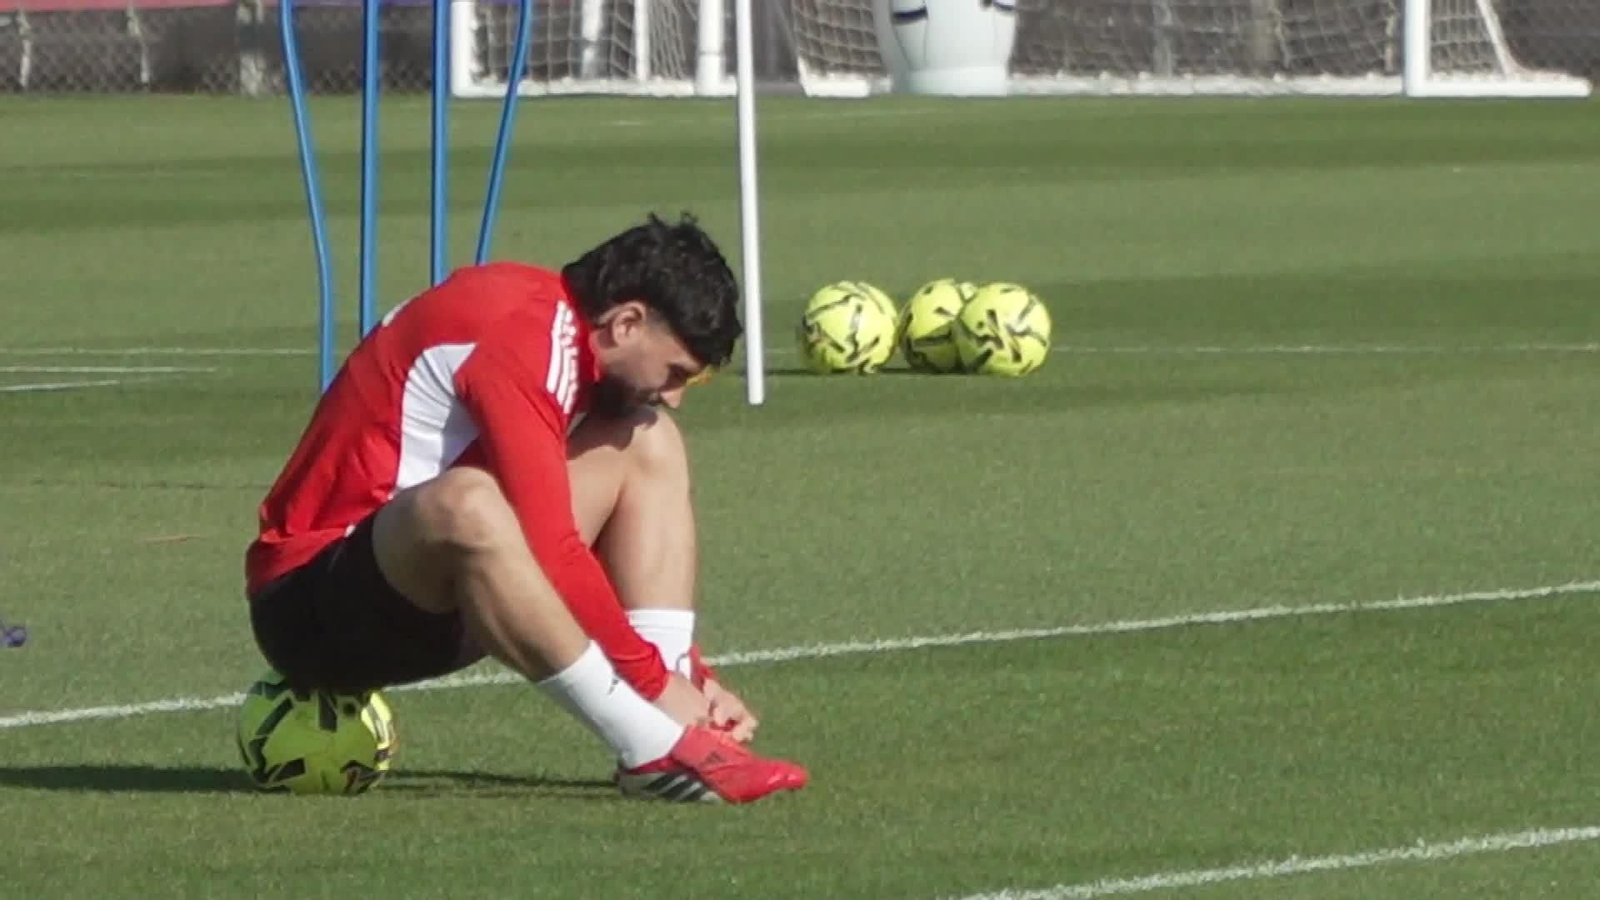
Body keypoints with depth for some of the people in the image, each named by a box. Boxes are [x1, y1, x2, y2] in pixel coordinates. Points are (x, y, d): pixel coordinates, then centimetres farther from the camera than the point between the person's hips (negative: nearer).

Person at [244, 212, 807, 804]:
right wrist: (658, 679, -20)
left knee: (648, 444, 6)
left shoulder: (565, 329, 8)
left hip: (430, 600, 10)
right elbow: (551, 550, -28)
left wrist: (689, 673, 9)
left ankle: (676, 732, -10)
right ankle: (655, 752, -35)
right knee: (464, 505, -41)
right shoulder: (518, 334, -21)